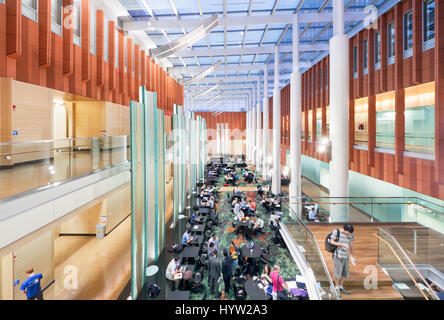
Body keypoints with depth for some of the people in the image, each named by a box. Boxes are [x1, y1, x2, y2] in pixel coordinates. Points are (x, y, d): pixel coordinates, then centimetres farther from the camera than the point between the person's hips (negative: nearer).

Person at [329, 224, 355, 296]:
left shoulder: (350, 234, -1)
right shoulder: (336, 231, -15)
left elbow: (350, 245, 11)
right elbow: (332, 242, -11)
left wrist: (352, 256, 11)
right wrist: (343, 245, -18)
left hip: (346, 257, 5)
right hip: (338, 256, -5)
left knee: (344, 273, 15)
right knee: (337, 274, 2)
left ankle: (341, 287, 35)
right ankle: (337, 288, 25)